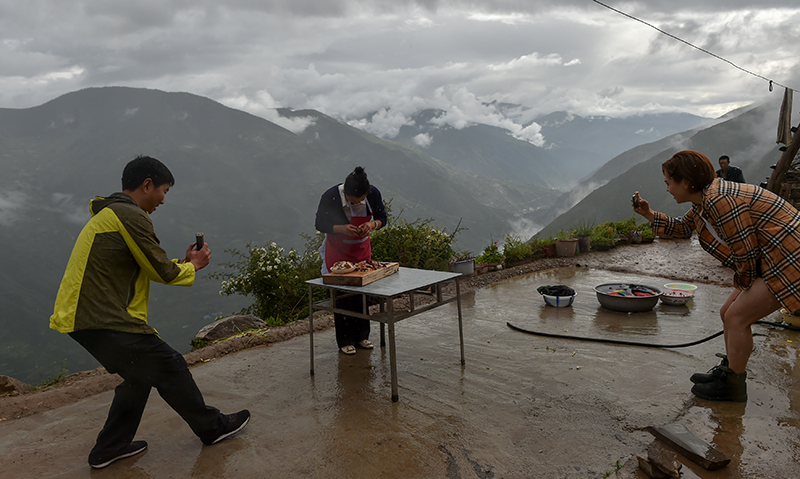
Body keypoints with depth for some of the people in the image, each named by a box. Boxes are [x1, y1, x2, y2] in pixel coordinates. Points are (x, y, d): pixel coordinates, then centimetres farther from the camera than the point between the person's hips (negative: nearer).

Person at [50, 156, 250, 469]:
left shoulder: (108, 214, 19)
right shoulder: (131, 215, -15)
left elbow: (144, 267, 20)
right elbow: (162, 272, -11)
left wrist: (184, 263, 17)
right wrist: (193, 266, 8)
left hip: (80, 316, 10)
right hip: (103, 321, -10)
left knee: (140, 374, 20)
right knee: (169, 367, 0)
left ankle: (110, 448, 27)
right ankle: (213, 427, 14)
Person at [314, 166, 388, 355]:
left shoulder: (373, 194, -18)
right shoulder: (331, 197, -26)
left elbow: (382, 218, -2)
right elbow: (320, 224, -14)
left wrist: (373, 224, -26)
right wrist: (342, 229, -32)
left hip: (362, 249, 3)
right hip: (337, 251, -3)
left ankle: (361, 336, 21)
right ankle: (345, 341, 9)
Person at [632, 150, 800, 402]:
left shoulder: (720, 201, -26)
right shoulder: (705, 199, 5)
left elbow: (745, 252, -23)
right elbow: (683, 227, 24)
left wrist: (743, 285, -6)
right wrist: (649, 214, 13)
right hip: (768, 260, 10)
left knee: (737, 317, -7)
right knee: (729, 313, 13)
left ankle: (733, 386, 9)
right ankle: (728, 371, 29)